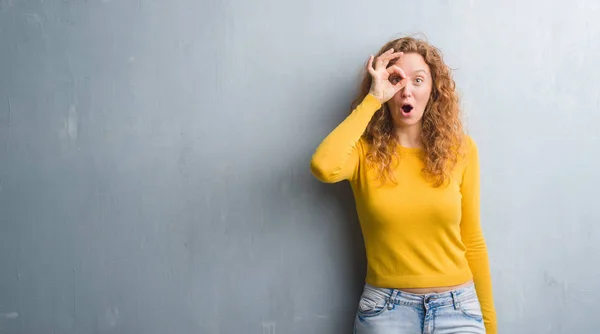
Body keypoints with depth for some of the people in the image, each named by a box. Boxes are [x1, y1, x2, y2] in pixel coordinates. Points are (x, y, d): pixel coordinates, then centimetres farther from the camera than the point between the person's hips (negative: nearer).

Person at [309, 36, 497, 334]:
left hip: (457, 308, 1)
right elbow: (323, 167, -29)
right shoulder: (364, 151, -5)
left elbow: (472, 241, 6)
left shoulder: (460, 148, 0)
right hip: (385, 309, -1)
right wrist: (372, 100, -18)